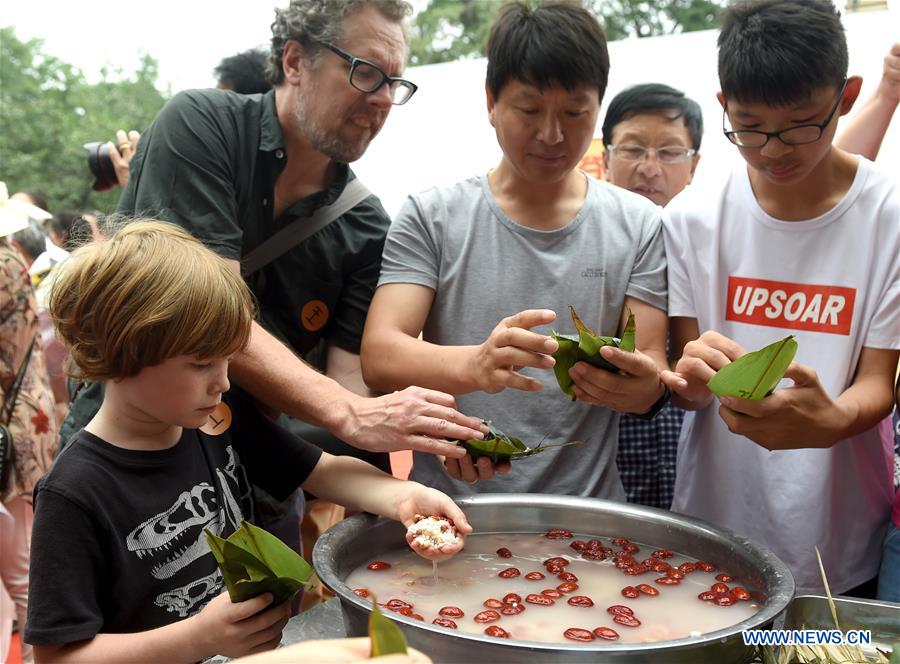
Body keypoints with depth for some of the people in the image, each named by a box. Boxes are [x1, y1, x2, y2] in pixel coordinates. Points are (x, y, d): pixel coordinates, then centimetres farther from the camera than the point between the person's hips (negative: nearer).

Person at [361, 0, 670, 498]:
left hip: (584, 514, 4)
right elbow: (378, 356, -8)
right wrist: (475, 366, -28)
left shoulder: (639, 226, 5)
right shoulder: (431, 217, 1)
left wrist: (638, 384, -21)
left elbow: (651, 378, 3)